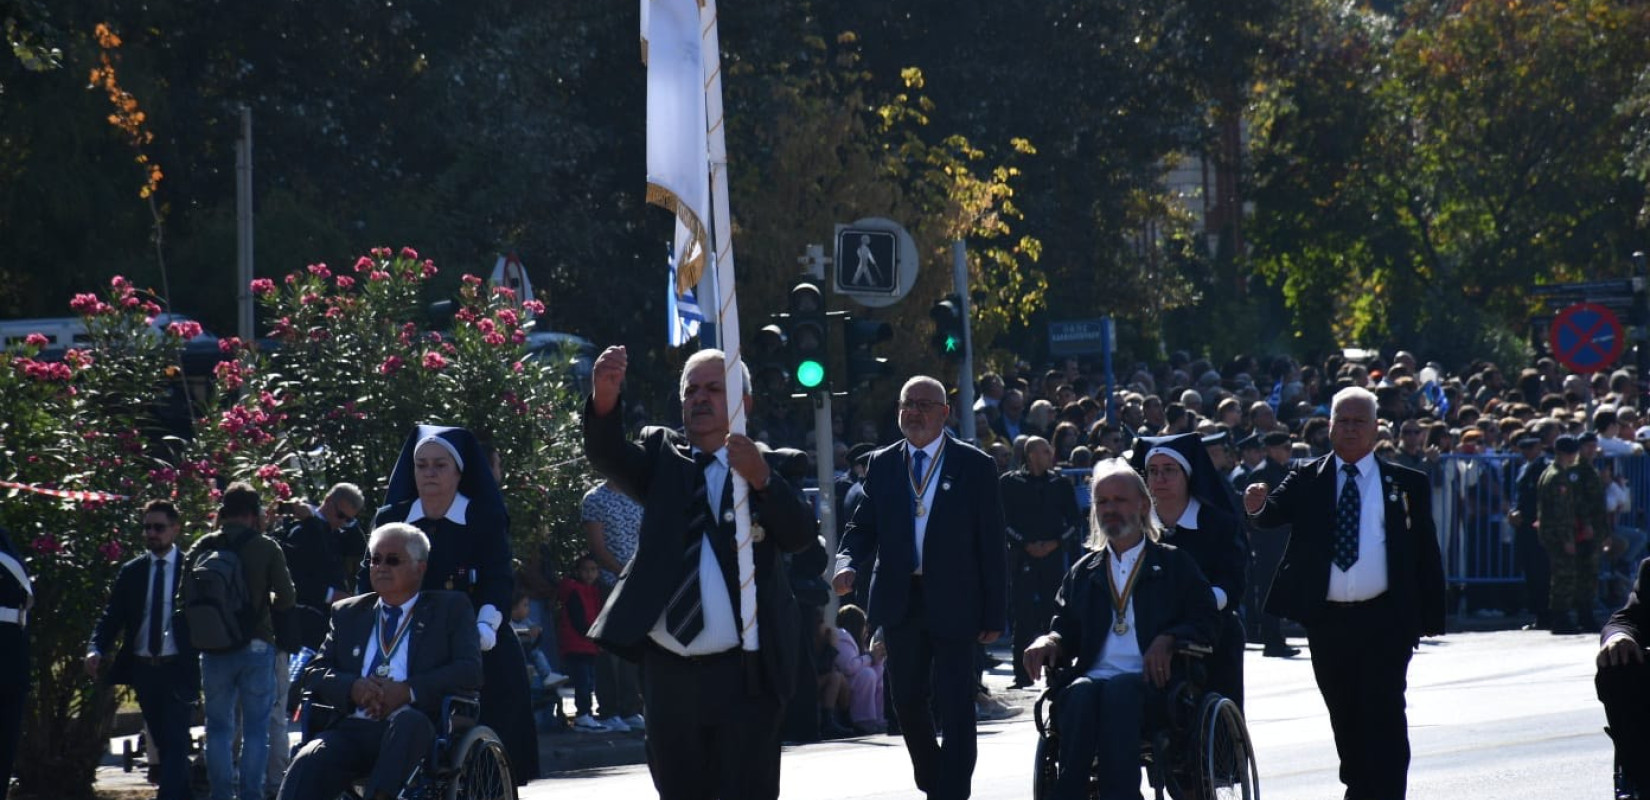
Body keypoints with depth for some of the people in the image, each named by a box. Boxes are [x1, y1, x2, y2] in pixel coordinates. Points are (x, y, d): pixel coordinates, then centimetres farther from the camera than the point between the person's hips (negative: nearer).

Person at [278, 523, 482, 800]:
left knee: (408, 721, -39)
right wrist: (353, 688, -6)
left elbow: (470, 671, 2)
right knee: (308, 761, -30)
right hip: (352, 729, 2)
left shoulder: (450, 609, 16)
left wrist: (408, 691, -12)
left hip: (416, 728, -2)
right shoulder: (348, 613, 26)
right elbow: (314, 673, 18)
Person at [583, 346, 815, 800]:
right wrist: (604, 398, -29)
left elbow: (800, 536, -12)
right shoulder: (663, 454, 12)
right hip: (667, 673, 4)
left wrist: (761, 478, -30)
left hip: (744, 676, -4)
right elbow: (608, 457, -8)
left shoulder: (772, 470, 4)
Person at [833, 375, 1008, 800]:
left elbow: (992, 544, -1)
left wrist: (994, 615, -6)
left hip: (953, 602, -4)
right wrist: (847, 564, -13)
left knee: (956, 708, -6)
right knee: (907, 701, 12)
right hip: (901, 602, 4)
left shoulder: (975, 466, -1)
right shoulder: (882, 465, 9)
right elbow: (863, 527, 10)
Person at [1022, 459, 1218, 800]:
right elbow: (1066, 630, 19)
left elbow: (1204, 621, 7)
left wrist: (1169, 640, -13)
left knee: (1119, 691, -37)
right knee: (1080, 694, -34)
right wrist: (1049, 643, -5)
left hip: (1151, 685, -2)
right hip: (1093, 677, 2)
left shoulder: (1174, 564, 17)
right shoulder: (1083, 573, 27)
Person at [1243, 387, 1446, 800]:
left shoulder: (1407, 484, 3)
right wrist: (1259, 506, -31)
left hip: (1384, 621, -2)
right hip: (1327, 622, 2)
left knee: (1384, 715, -8)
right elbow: (1277, 511, -6)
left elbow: (1426, 552, 3)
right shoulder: (1308, 479, 8)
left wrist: (1430, 618, -2)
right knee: (1344, 715, 13)